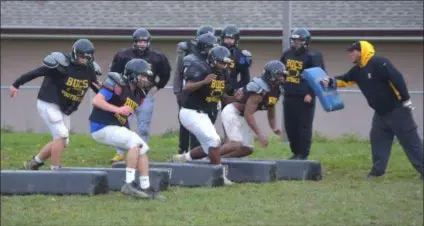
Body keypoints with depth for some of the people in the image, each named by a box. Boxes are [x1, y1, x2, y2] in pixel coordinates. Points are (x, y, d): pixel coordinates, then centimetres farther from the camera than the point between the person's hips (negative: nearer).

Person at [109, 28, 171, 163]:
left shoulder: (157, 58, -1)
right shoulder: (124, 55, -4)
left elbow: (165, 74, 14)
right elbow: (114, 72, 7)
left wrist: (157, 87, 7)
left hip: (146, 95, 1)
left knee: (143, 127, 4)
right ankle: (120, 153, 3)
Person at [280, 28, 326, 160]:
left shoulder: (312, 57, -8)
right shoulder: (287, 55, 11)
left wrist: (311, 94, -17)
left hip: (304, 99, -7)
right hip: (289, 97, 7)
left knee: (304, 128, -3)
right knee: (290, 127, 11)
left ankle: (303, 154, 2)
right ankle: (296, 153, 22)